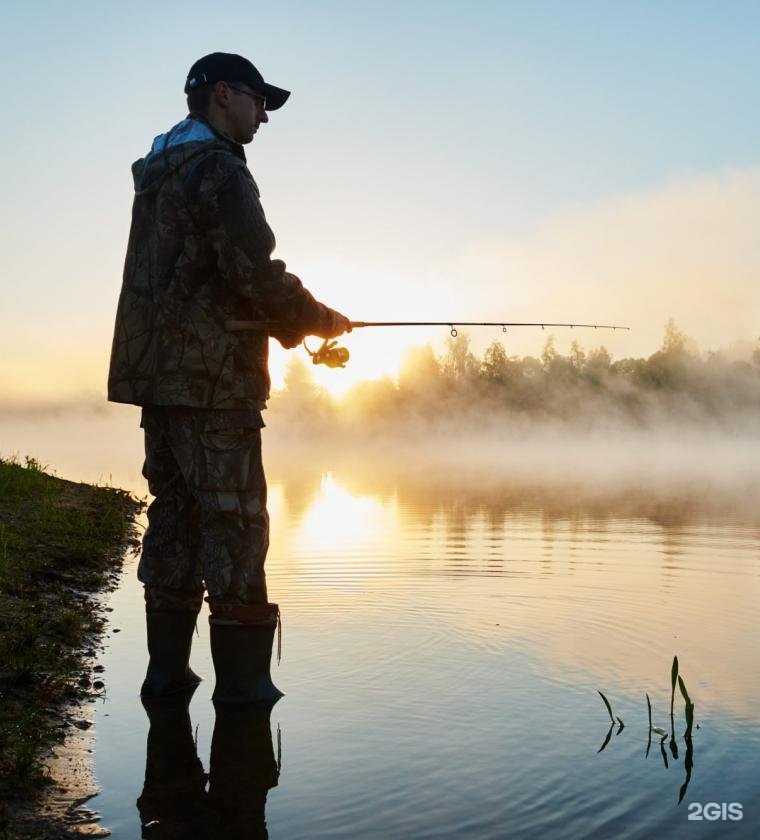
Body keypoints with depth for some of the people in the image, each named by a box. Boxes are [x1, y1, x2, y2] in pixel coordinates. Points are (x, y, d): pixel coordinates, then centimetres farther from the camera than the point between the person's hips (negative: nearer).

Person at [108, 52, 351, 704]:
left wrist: (290, 326, 19)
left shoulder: (157, 176, 21)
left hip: (157, 374, 9)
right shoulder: (219, 169, -8)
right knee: (234, 519, -4)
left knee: (175, 514, 10)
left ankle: (167, 668, 15)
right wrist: (320, 320, 0)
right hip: (211, 378, -9)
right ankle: (242, 679, 1)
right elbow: (256, 273, -18)